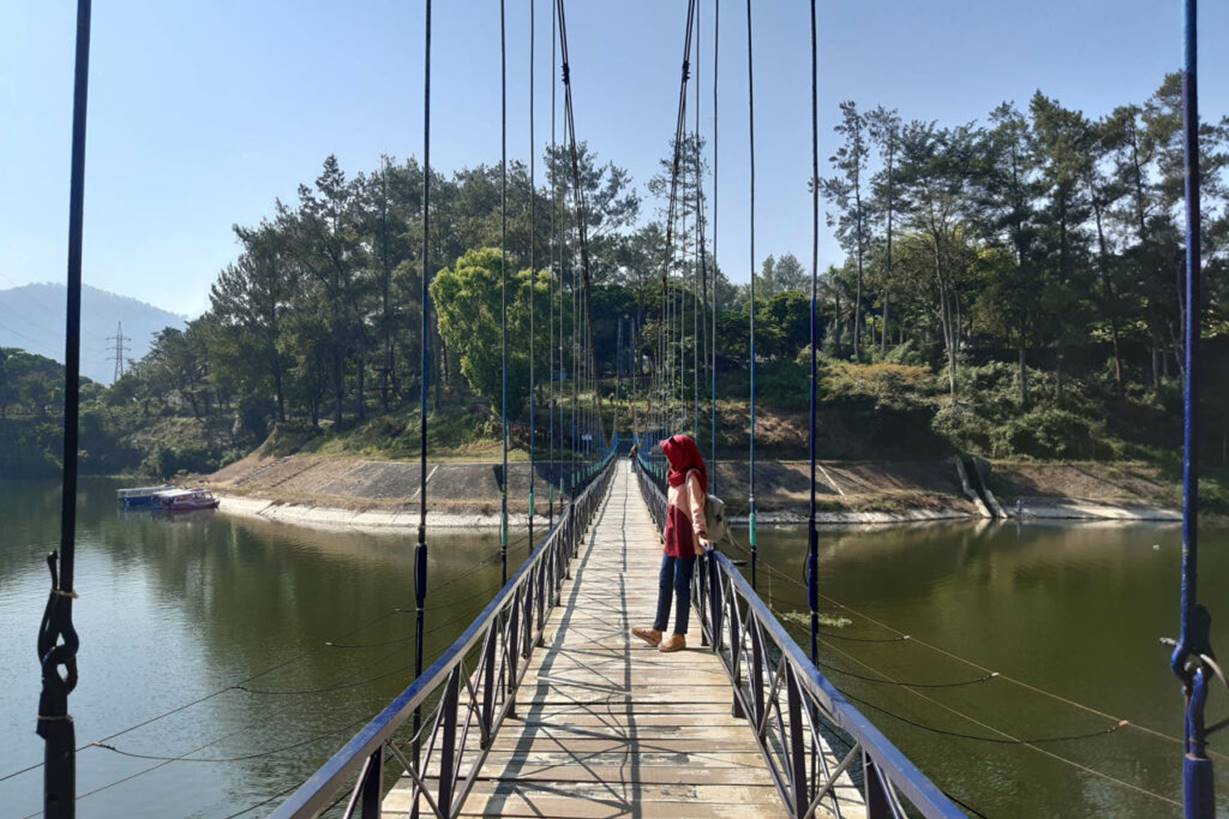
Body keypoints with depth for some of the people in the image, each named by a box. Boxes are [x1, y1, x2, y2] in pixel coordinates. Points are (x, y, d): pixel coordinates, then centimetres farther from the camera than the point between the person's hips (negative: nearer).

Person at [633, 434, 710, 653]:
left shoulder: (692, 477, -14)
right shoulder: (678, 476, 13)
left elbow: (696, 508, -26)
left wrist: (700, 533, -39)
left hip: (686, 541, -10)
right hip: (673, 539, 10)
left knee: (681, 585, -1)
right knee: (664, 582, 14)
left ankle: (679, 636, 9)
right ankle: (657, 632, 24)